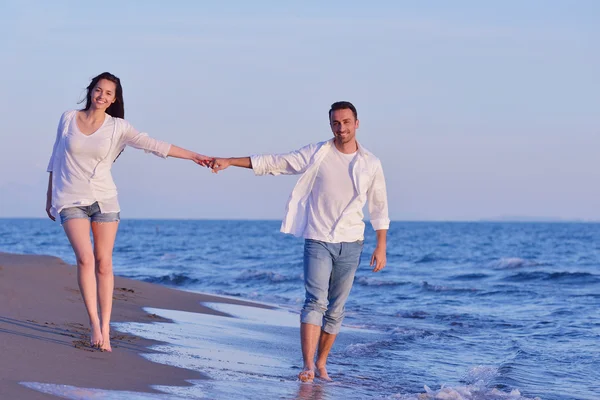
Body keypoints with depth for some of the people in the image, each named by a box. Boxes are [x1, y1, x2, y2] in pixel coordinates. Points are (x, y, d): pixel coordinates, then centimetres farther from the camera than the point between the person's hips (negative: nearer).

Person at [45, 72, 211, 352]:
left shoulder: (117, 127, 0)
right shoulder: (68, 119, 3)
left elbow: (153, 145, -5)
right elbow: (56, 159, 12)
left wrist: (193, 156, -12)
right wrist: (50, 197, 15)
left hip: (104, 200, 1)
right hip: (71, 200, 0)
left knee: (104, 263, -2)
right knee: (85, 258, -17)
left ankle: (105, 332, 1)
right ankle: (94, 324, -13)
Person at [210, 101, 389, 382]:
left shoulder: (371, 164, 4)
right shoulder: (316, 155, 0)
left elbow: (379, 209, 10)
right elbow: (272, 163, 0)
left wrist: (381, 247, 6)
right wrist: (229, 161, -4)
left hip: (350, 244, 2)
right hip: (318, 240, -2)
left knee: (336, 309, 5)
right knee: (316, 301, -16)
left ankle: (321, 363, 17)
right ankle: (308, 365, -23)